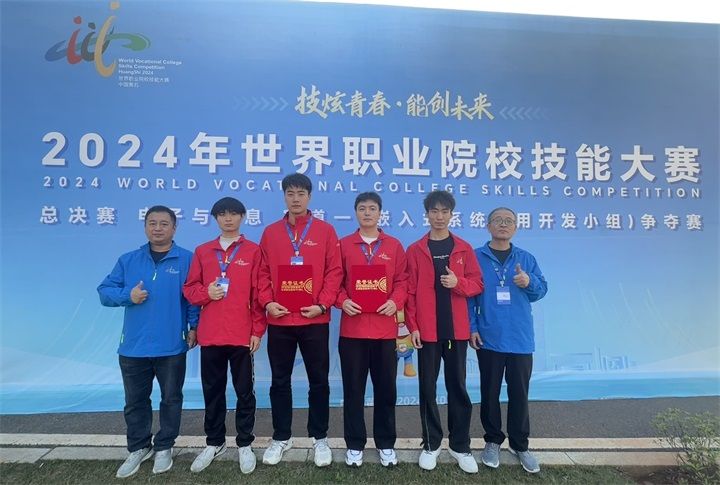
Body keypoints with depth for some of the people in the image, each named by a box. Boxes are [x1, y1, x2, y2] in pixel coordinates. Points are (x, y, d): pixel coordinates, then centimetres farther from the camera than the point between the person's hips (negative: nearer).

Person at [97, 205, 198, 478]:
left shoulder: (187, 259, -4)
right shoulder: (128, 260, 6)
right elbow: (104, 291, 5)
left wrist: (194, 327, -10)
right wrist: (128, 295, -14)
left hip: (172, 347, -3)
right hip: (133, 347, 3)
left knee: (171, 399, 11)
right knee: (135, 401, 16)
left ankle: (164, 447, 31)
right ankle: (138, 448, 36)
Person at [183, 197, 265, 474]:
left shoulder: (253, 251, 0)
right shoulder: (202, 251, 10)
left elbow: (259, 293, -3)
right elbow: (189, 289, 10)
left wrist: (258, 330, -6)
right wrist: (206, 292, -12)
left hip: (242, 335, -3)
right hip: (210, 335, 3)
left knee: (245, 392, 8)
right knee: (212, 391, 14)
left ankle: (245, 445, 24)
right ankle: (214, 443, 31)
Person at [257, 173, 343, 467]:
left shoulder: (325, 231, 2)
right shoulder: (270, 233, 8)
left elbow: (334, 272, -3)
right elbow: (263, 273, 7)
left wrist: (323, 304, -12)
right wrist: (267, 302, -7)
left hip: (315, 320, -2)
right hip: (279, 321, 2)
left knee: (318, 381, 9)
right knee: (280, 382, 12)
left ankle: (320, 438, 26)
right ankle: (281, 438, 29)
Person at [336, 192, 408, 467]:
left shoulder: (394, 246, 7)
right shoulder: (343, 245, 6)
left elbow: (402, 280, 4)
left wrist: (396, 302, -12)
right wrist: (342, 301, -14)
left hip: (385, 328, 1)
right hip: (352, 328, 0)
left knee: (386, 387, 9)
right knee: (353, 389, 7)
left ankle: (386, 444, 26)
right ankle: (354, 445, 23)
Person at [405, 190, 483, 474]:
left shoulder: (464, 249, 5)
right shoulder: (415, 250, 1)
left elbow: (477, 284, 5)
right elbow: (410, 290, -2)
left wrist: (458, 283, -16)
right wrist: (412, 325, -7)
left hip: (457, 329, 1)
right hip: (427, 330, -1)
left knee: (457, 386, 9)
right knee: (428, 387, 8)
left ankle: (460, 446, 23)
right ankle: (431, 444, 23)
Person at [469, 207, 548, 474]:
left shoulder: (526, 259, 7)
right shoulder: (476, 257, -1)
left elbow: (541, 291, 7)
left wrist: (529, 282, -16)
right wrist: (472, 328, -8)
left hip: (520, 339, 2)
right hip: (488, 338, -2)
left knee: (519, 393, 10)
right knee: (489, 392, 11)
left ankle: (520, 444, 28)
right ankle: (492, 441, 29)